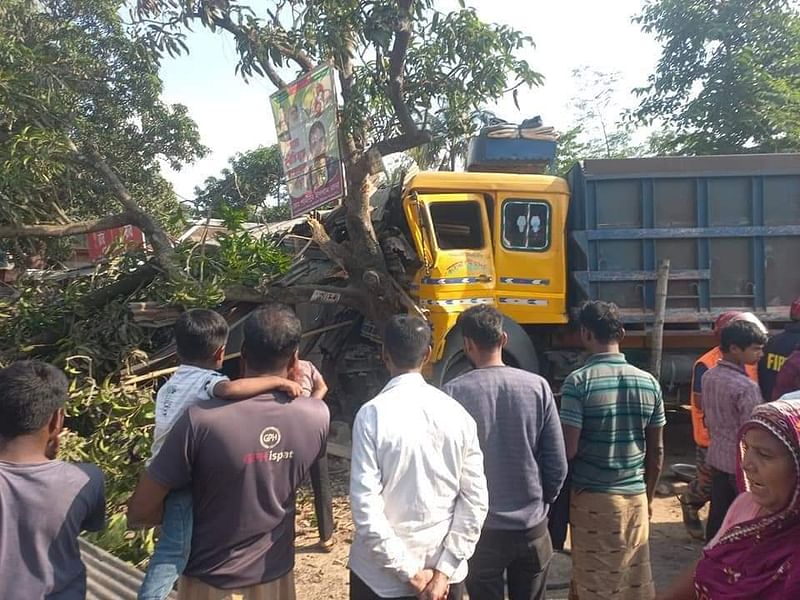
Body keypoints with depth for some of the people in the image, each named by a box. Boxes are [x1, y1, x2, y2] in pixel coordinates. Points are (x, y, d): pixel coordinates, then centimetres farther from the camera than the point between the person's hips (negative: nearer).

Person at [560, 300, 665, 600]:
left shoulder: (579, 381, -14)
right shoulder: (649, 382, 1)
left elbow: (569, 450, -16)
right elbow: (657, 451, 7)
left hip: (592, 499, -4)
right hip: (635, 497, 4)